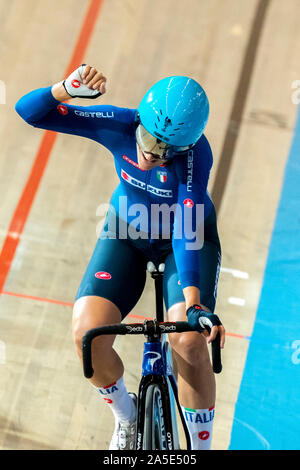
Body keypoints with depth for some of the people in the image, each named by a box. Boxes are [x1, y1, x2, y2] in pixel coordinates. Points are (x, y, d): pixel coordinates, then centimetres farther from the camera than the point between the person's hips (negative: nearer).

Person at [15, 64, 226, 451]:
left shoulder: (195, 152, -32)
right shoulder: (119, 127, -26)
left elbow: (186, 228, -38)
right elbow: (29, 110, -27)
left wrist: (193, 302, -48)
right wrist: (68, 87, -46)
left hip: (185, 238, -2)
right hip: (127, 232, 2)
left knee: (188, 342, -25)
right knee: (87, 334, -18)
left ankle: (200, 448, -2)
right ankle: (126, 417, 13)